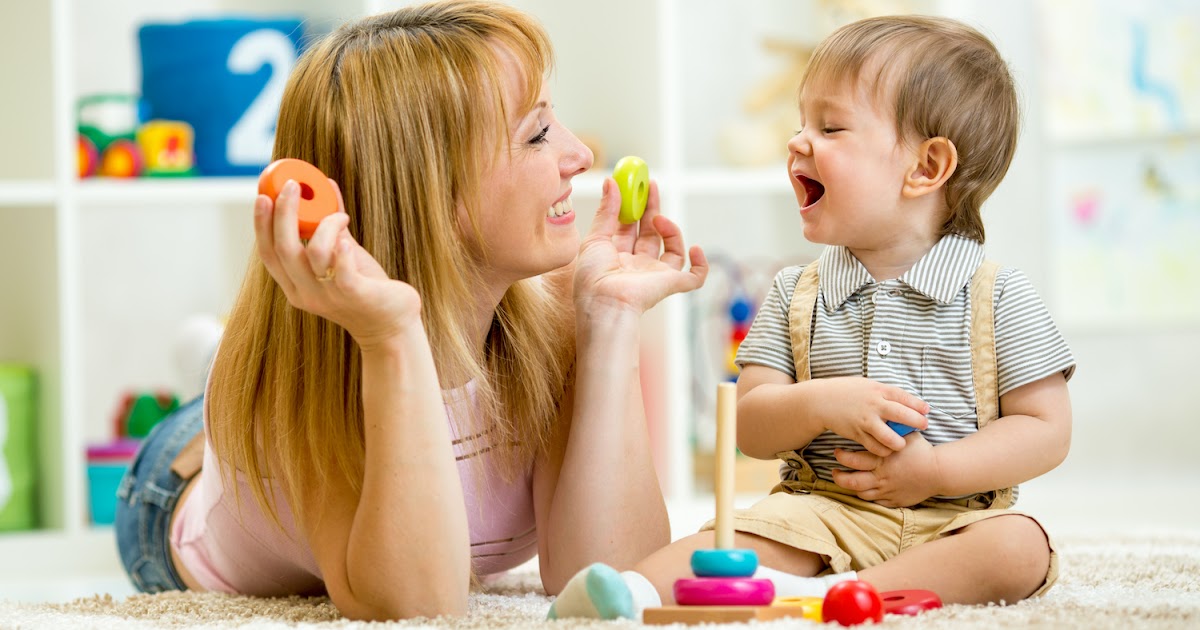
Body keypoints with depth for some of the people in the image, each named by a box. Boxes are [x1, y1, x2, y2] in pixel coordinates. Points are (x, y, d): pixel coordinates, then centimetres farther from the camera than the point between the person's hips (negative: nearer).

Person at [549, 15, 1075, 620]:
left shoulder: (999, 297, 1)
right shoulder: (795, 294, 10)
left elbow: (1047, 431, -2)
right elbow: (748, 426, 5)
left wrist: (934, 471, -14)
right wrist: (821, 404, -16)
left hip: (949, 519, -1)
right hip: (826, 511, 1)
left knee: (1019, 548, -32)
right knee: (758, 528, -29)